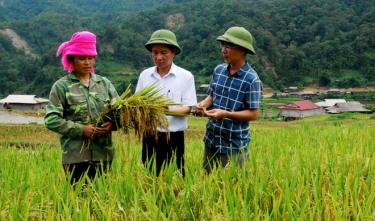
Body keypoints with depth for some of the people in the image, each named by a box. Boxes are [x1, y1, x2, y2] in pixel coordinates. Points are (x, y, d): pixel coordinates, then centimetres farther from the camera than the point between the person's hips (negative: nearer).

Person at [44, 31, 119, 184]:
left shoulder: (104, 83, 11)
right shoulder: (62, 86, 1)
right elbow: (51, 120, -5)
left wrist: (112, 124, -11)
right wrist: (81, 129, -13)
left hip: (103, 154, 3)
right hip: (76, 156, -3)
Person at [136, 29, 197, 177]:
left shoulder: (185, 76, -4)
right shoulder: (145, 75, 5)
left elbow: (187, 108, -7)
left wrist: (168, 110, -25)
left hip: (173, 138, -2)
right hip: (149, 137, 3)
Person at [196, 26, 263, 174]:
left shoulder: (251, 79, -15)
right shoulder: (218, 70, 2)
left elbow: (253, 114, -14)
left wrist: (225, 114, -24)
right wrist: (204, 104, -8)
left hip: (234, 145, -6)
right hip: (211, 139, 6)